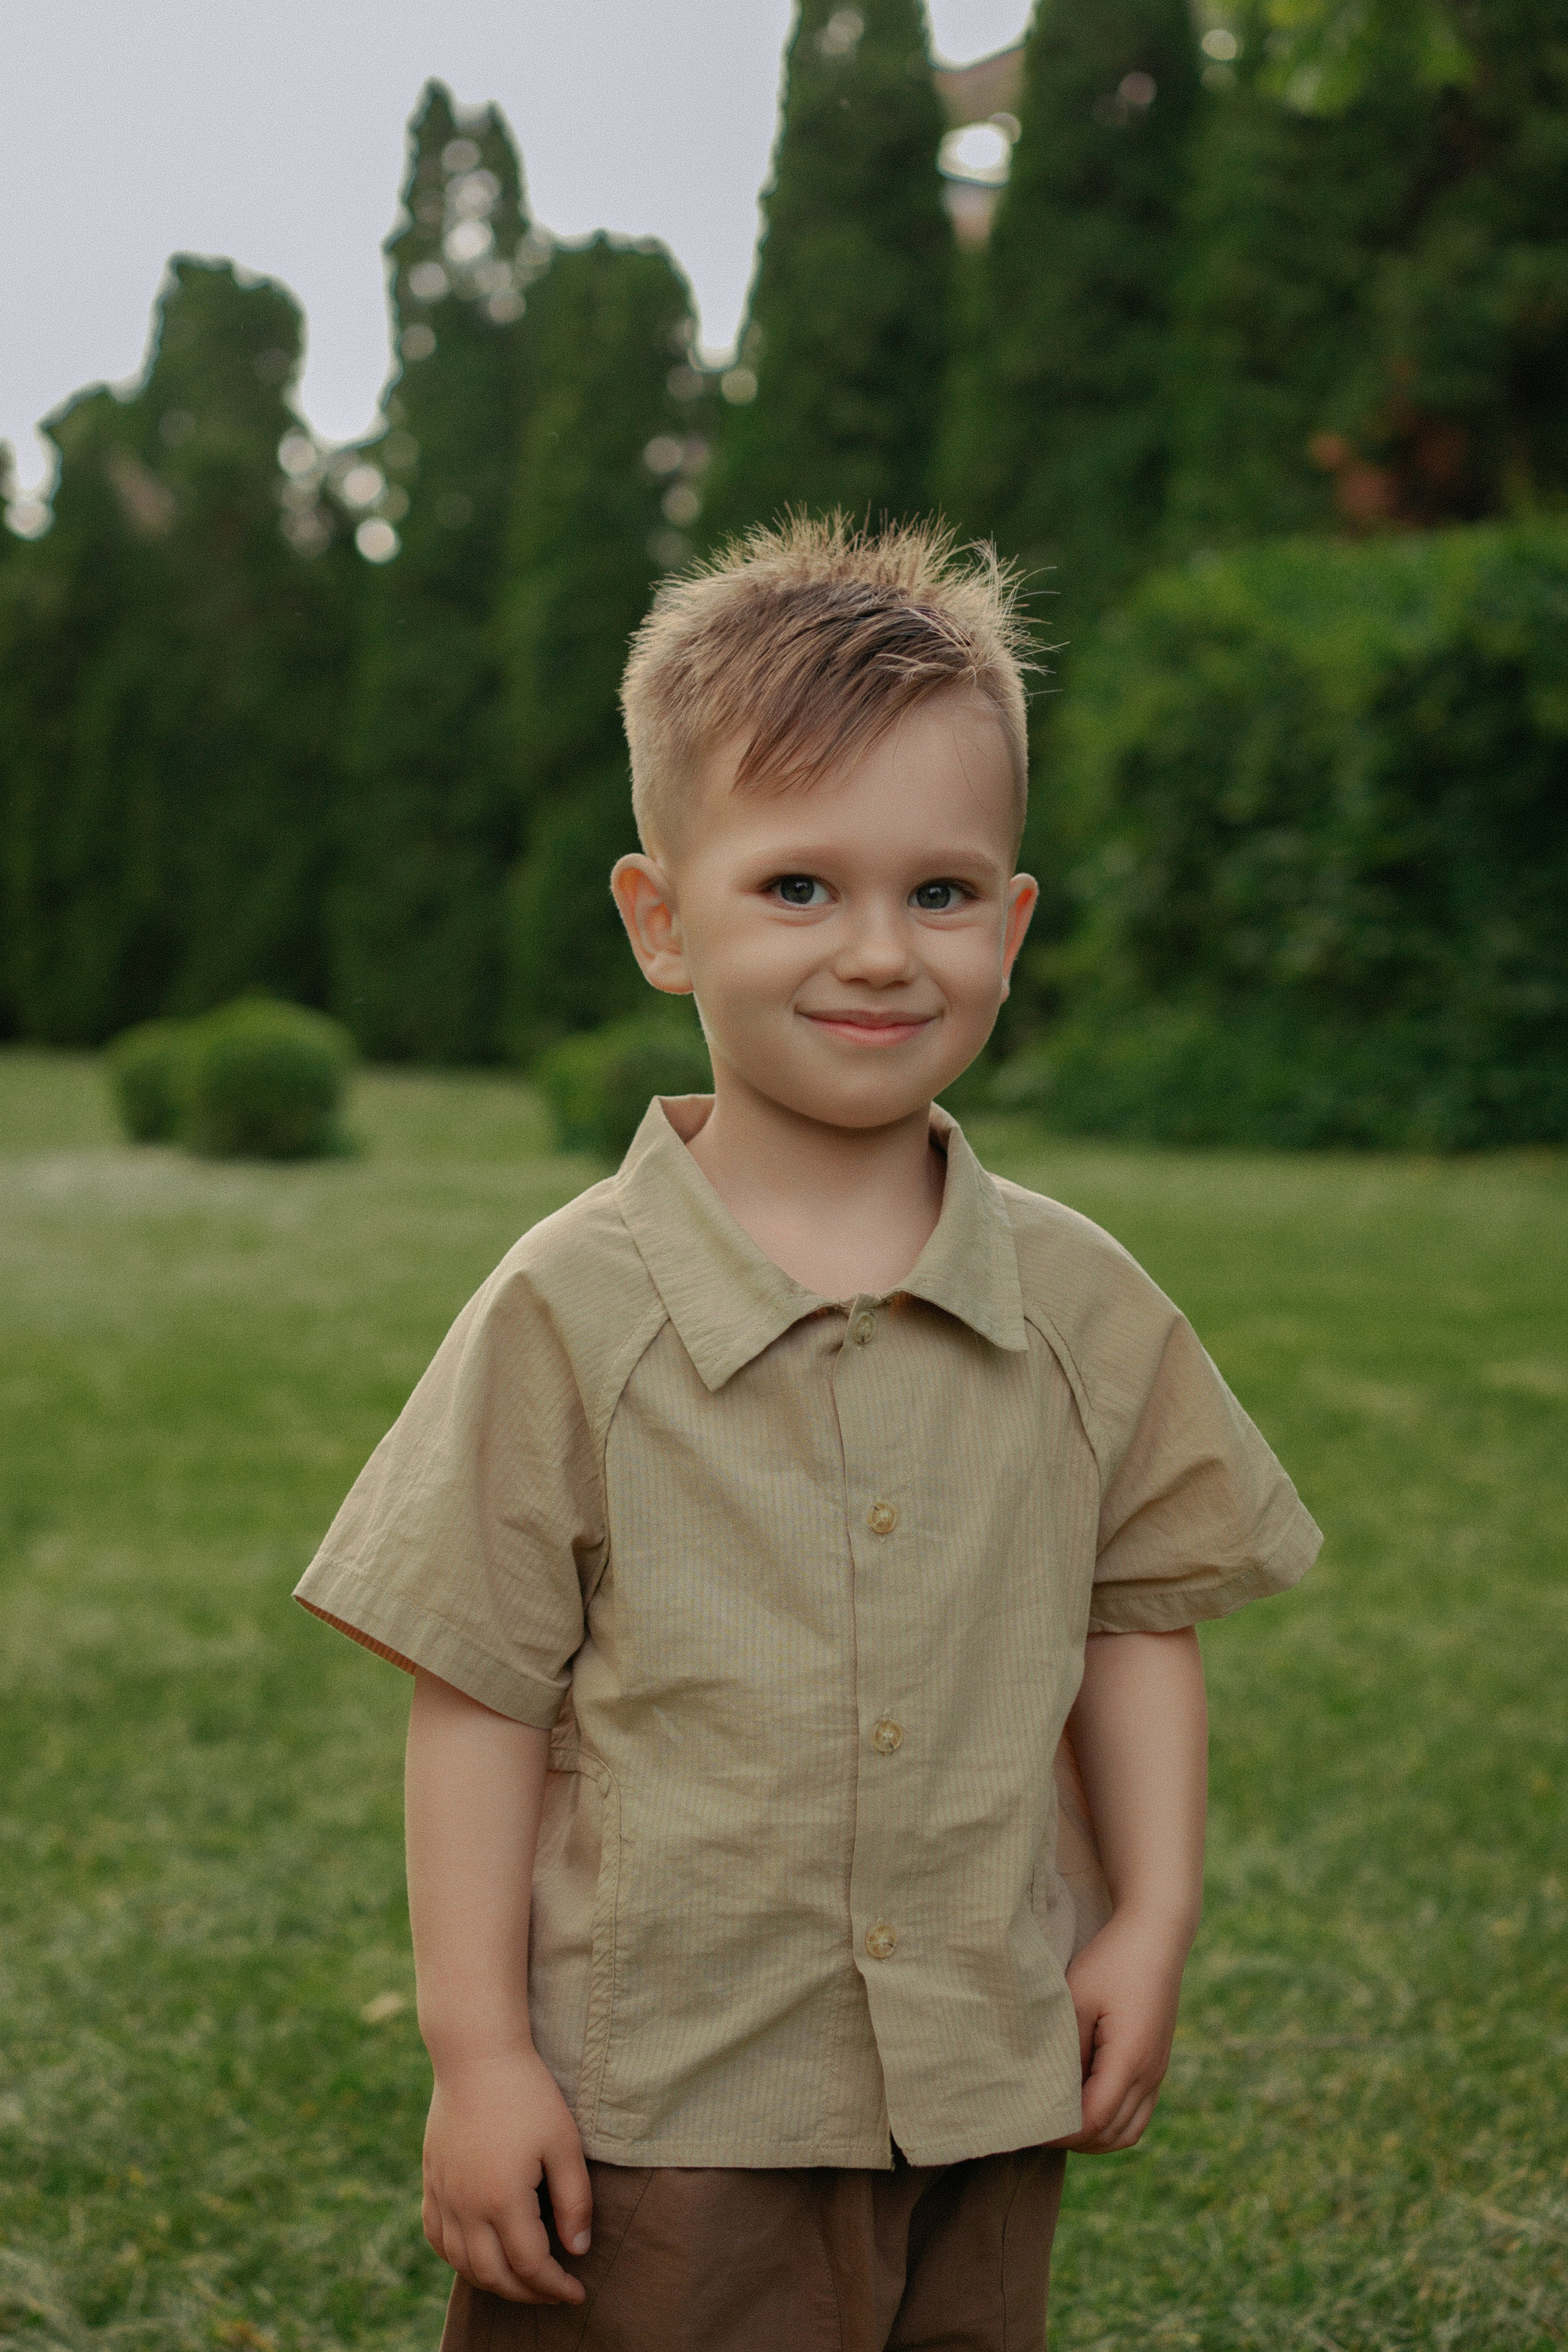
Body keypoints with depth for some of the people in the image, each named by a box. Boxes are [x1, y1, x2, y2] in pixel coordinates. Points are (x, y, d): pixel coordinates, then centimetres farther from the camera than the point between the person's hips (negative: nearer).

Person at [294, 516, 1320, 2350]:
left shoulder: (1082, 1305, -1)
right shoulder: (574, 1309, -10)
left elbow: (1137, 1614, 9)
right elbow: (479, 1692, -7)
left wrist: (1151, 1922, 3)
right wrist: (476, 2052, -8)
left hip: (985, 2094, 3)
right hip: (653, 2117, -3)